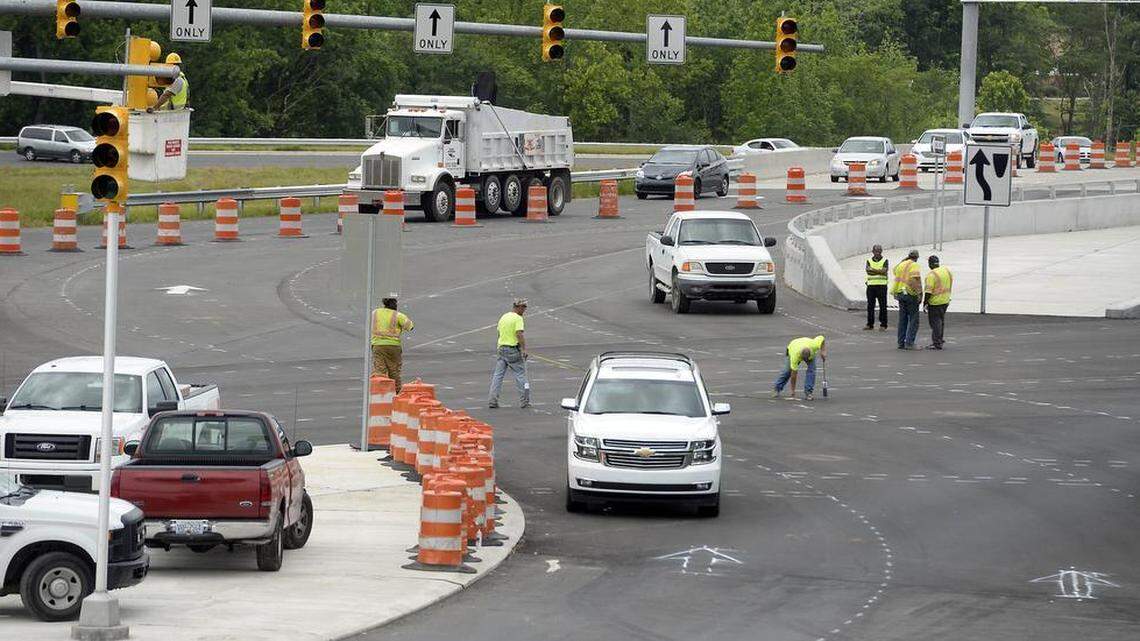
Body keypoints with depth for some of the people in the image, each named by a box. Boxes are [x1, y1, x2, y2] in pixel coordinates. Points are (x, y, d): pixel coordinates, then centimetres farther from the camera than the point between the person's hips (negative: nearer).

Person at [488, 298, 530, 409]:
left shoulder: (503, 317, 13)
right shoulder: (518, 318, -11)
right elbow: (519, 334, -22)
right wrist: (524, 349, -23)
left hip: (501, 348, 7)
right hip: (513, 349, -7)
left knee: (497, 375, 6)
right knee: (520, 375, 2)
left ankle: (492, 401, 3)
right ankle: (524, 401, 5)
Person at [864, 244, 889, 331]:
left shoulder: (884, 261, 4)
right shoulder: (869, 261, 11)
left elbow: (884, 271, -12)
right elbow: (868, 270, -7)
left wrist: (873, 270, -10)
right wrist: (879, 271, -10)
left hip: (882, 285, -3)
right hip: (871, 285, 3)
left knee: (882, 306, -4)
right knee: (870, 305, 5)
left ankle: (883, 325, 0)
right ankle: (870, 324, 13)